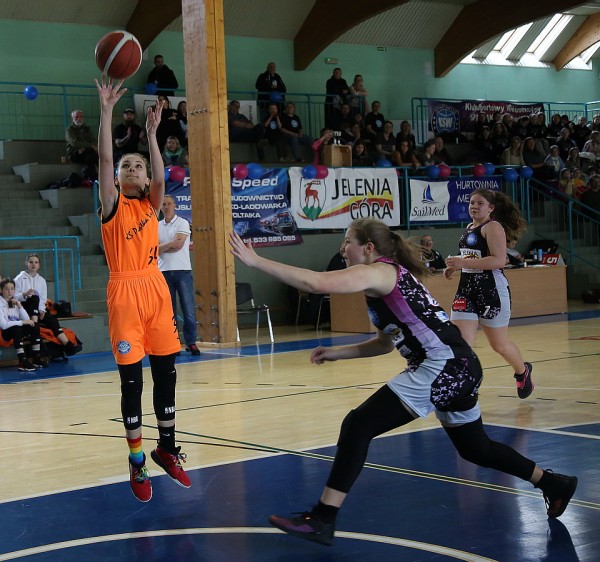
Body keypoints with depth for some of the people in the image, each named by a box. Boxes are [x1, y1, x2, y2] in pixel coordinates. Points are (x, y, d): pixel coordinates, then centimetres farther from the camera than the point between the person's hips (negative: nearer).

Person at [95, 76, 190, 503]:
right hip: (125, 293, -4)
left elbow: (161, 178, -8)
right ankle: (137, 462, 9)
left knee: (166, 375, 7)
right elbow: (105, 159, -9)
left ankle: (166, 449, 22)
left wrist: (152, 131, -12)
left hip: (156, 290, 4)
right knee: (132, 381, -1)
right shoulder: (112, 206, 2)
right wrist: (106, 109, -14)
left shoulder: (151, 204, 12)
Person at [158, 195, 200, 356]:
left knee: (188, 309, -4)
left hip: (182, 270, -3)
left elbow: (178, 243, -13)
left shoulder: (182, 223, 1)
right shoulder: (157, 226, 12)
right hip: (164, 271, 3)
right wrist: (171, 246, -8)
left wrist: (162, 246, -4)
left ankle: (191, 342, 2)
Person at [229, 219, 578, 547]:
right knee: (475, 449, 28)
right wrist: (337, 353, 21)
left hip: (443, 366, -10)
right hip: (457, 367, 11)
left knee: (358, 425, -13)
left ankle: (323, 519, -12)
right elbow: (386, 343, 29)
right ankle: (555, 485, 44)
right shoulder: (389, 278, 20)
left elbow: (317, 283, -23)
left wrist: (255, 261, -20)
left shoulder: (378, 271, -8)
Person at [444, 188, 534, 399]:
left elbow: (499, 260, -23)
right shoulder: (469, 228, 13)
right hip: (466, 289, 7)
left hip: (491, 290, -7)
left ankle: (522, 371, 40)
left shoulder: (493, 227, -11)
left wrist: (463, 263, -27)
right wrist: (454, 267, 10)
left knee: (499, 345, 11)